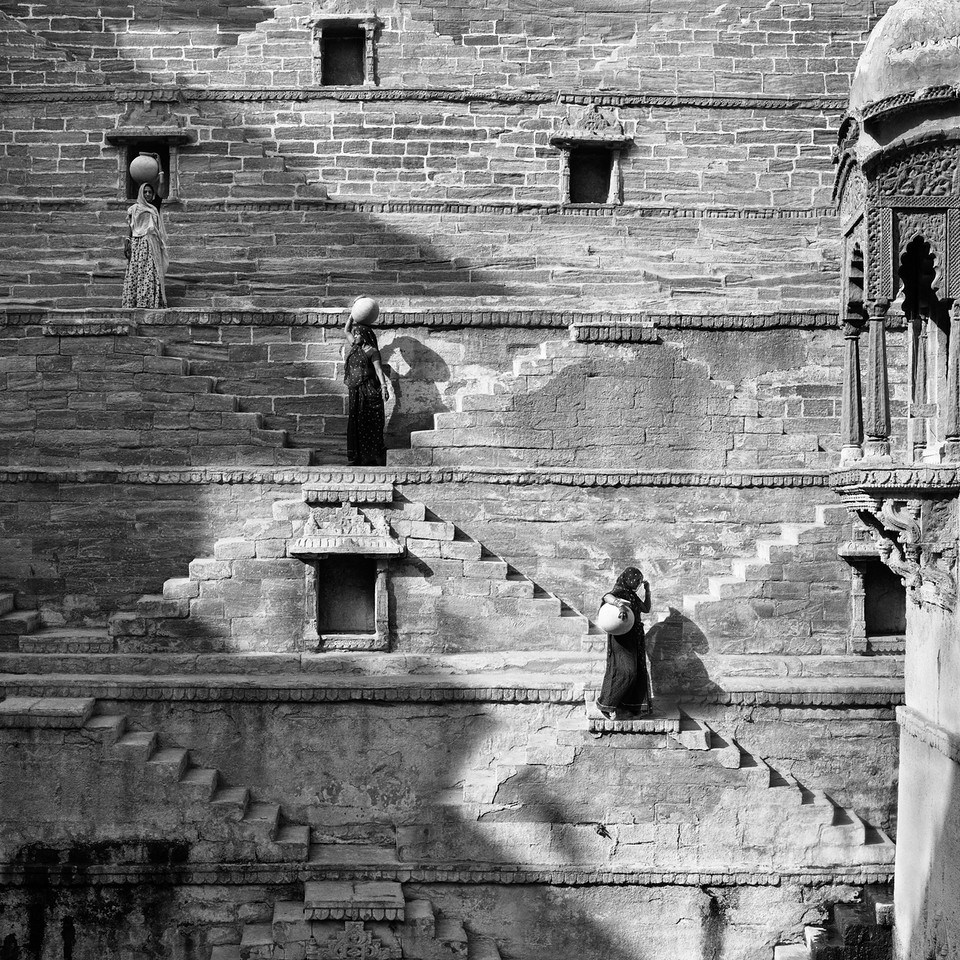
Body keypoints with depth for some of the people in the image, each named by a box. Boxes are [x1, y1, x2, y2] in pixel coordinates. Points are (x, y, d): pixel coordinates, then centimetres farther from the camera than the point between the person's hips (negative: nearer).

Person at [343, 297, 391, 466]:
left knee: (371, 425, -6)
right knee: (355, 424, 3)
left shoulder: (372, 351, -4)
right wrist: (352, 315, 22)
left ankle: (374, 458, -6)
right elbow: (346, 331, 28)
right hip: (355, 391, 7)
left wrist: (384, 386, -25)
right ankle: (357, 458, 5)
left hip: (369, 390, -7)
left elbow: (379, 370, -13)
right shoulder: (355, 347, 15)